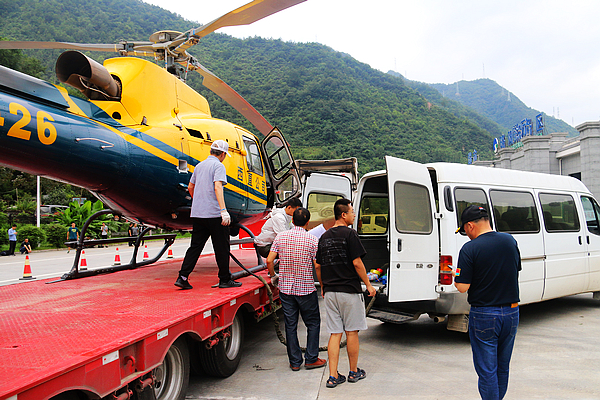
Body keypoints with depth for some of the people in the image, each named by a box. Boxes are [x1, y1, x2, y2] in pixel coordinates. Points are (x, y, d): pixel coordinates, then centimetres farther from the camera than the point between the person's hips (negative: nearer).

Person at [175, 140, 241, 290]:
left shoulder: (199, 165, 17)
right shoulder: (218, 166, -7)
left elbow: (190, 187, 26)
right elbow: (217, 187, -22)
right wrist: (224, 210, -29)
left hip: (198, 213, 7)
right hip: (214, 213, -7)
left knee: (195, 246, 10)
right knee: (222, 247, 3)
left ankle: (182, 277, 4)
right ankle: (225, 279, 11)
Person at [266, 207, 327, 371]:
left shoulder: (281, 237, -1)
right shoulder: (312, 240, -9)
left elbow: (269, 260, -4)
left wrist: (273, 276, 14)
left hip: (285, 288, 3)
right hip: (306, 289, -3)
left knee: (290, 325, 10)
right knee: (313, 323, 13)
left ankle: (295, 362, 17)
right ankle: (311, 359, 17)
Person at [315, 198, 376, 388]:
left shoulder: (324, 237, 10)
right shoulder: (349, 234, -10)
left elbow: (318, 266, 12)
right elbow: (357, 263, -13)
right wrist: (368, 285, -3)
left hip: (330, 292, 6)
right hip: (349, 291, -5)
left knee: (335, 333, 8)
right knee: (351, 332, 8)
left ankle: (333, 376, 8)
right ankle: (354, 372, 22)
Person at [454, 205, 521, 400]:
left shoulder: (469, 249, -17)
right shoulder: (510, 240, 1)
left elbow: (462, 287, -17)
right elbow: (516, 272, 15)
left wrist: (456, 278, 3)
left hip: (484, 315, -6)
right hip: (511, 312, 6)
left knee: (487, 370, 5)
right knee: (502, 367, 21)